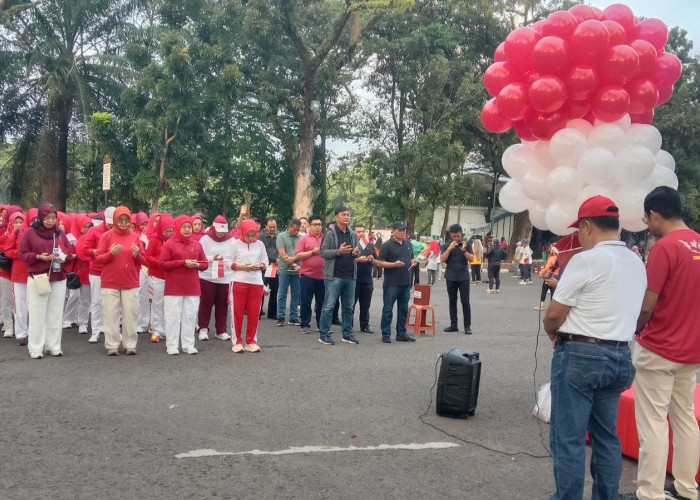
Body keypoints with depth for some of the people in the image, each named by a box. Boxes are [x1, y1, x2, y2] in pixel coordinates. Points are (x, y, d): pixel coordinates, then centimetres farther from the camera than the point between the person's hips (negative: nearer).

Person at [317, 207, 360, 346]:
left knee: (348, 307, 12)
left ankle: (347, 334, 22)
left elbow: (358, 251, 19)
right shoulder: (330, 233, -6)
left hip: (350, 276, 6)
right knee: (329, 306, -2)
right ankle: (323, 334, 6)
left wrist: (356, 252, -5)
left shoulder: (353, 234, 11)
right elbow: (323, 252, -10)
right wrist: (338, 251, -23)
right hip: (334, 276, -6)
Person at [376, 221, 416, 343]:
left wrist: (413, 262, 3)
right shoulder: (387, 245, -6)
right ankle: (386, 334, 8)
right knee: (388, 309, 0)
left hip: (406, 282, 6)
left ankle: (401, 334, 21)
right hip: (391, 283, -6)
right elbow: (380, 263, -9)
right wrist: (394, 264, -21)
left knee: (403, 309, 12)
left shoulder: (408, 245, 14)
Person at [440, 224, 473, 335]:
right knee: (452, 301, 7)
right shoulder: (446, 246, 4)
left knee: (465, 302, -2)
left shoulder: (466, 244, 3)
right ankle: (453, 325, 14)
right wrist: (450, 248, -18)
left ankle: (467, 326, 2)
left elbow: (471, 259, -3)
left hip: (463, 277, -1)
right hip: (451, 277, 1)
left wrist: (464, 250, -18)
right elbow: (442, 260, -7)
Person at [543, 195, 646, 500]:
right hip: (619, 357, 8)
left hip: (580, 356, -8)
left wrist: (553, 334, 8)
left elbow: (554, 314, -13)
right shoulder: (637, 264, 9)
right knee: (606, 436, 16)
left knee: (568, 439, 1)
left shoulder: (585, 260, -15)